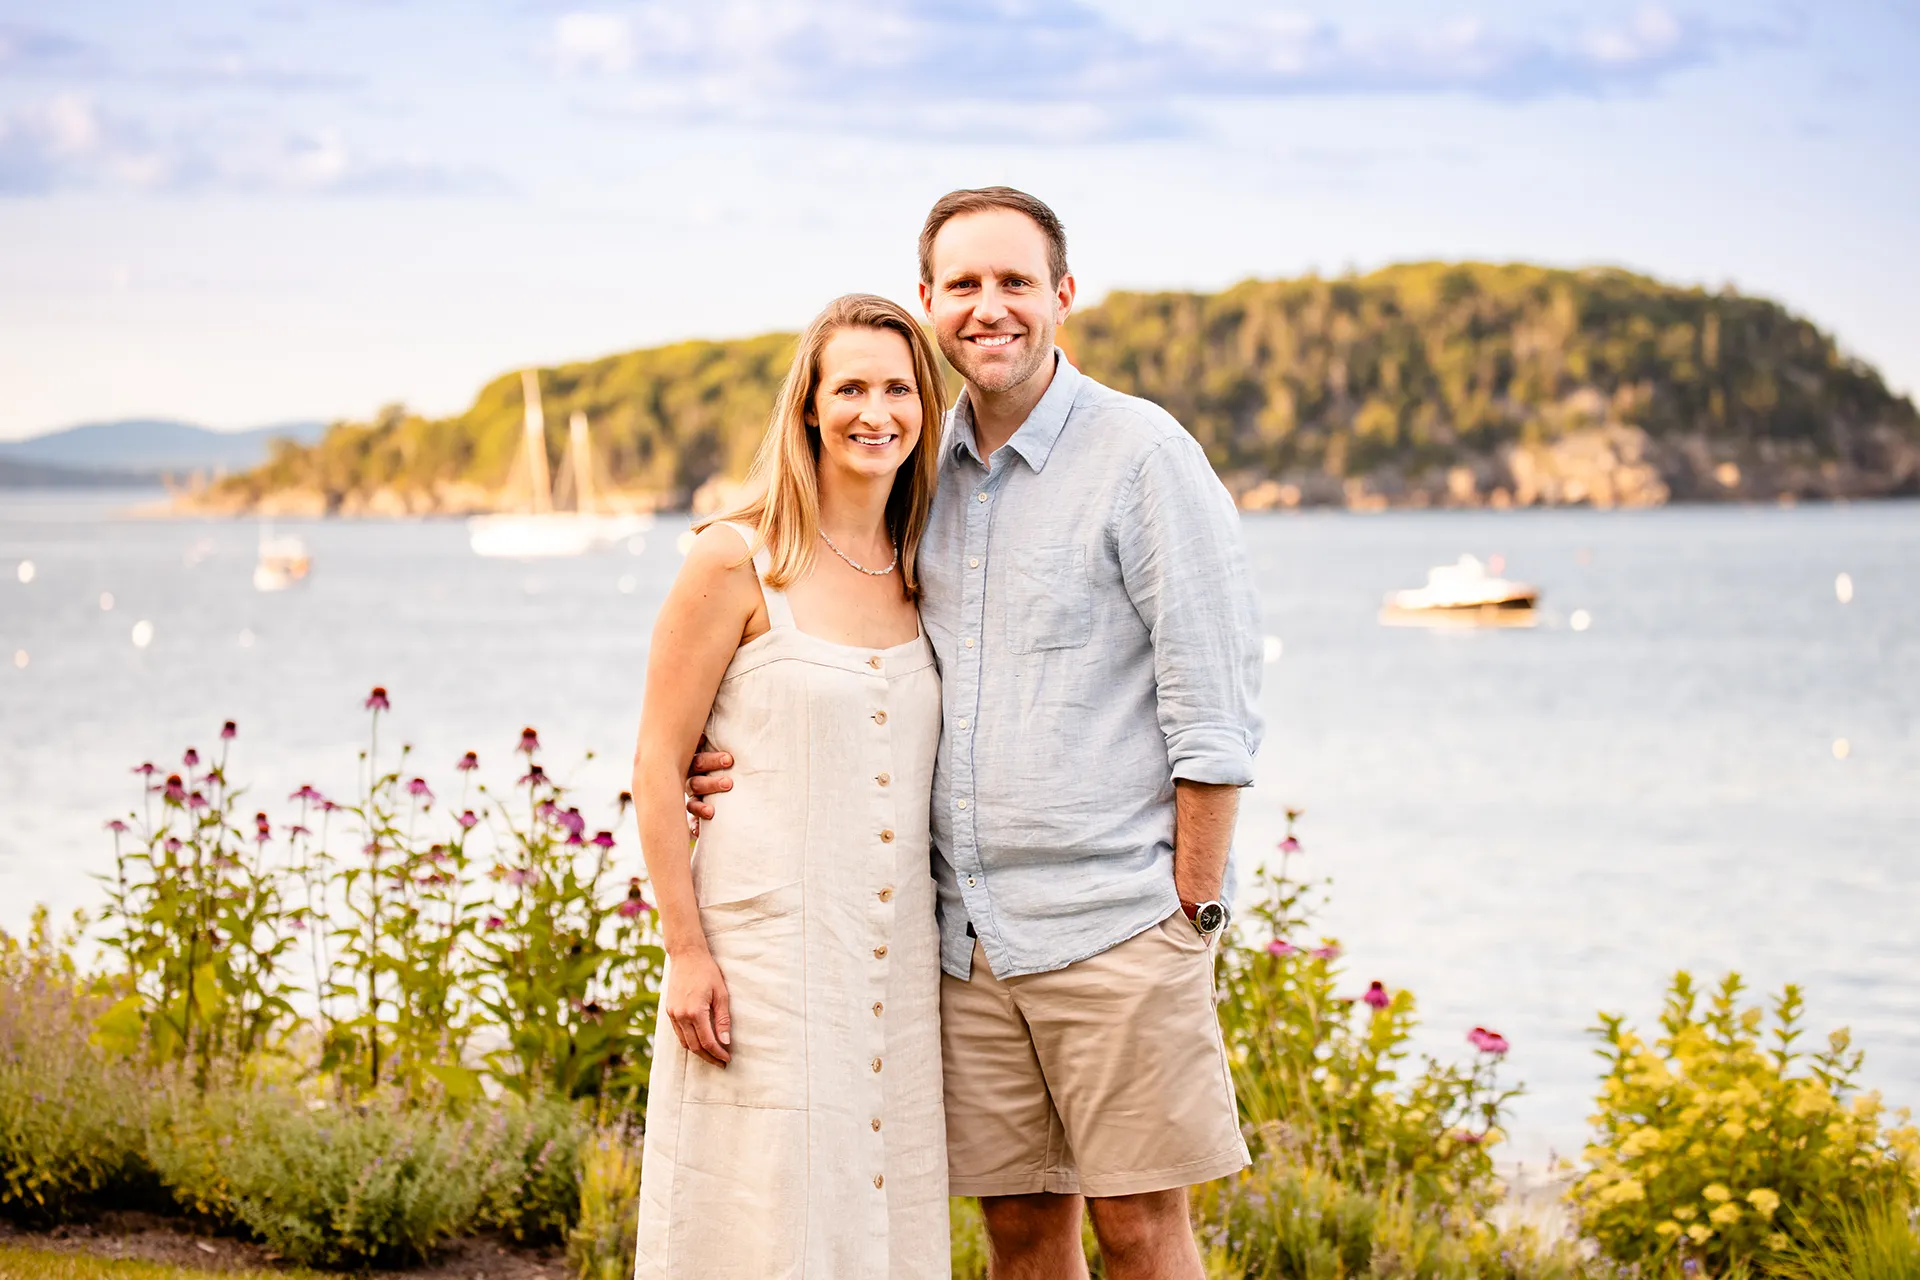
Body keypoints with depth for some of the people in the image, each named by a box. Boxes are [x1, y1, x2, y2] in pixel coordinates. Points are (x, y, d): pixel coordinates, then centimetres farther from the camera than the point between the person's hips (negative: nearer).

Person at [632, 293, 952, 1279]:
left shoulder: (922, 576, 10)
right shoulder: (738, 562, -6)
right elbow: (657, 766, -6)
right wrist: (686, 951, -12)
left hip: (894, 964, 5)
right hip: (766, 952, -5)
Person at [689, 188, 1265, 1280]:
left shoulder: (1141, 454, -6)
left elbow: (1214, 709, -7)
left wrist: (1191, 911, -9)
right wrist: (771, 767, 1)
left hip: (1113, 922, -5)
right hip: (970, 933, 5)